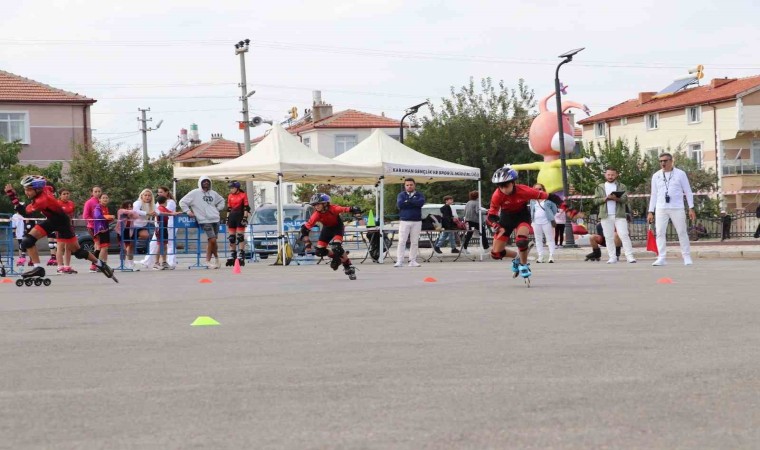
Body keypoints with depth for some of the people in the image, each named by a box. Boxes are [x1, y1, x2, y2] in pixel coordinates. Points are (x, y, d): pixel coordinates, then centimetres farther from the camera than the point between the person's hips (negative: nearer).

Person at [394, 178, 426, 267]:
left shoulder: (419, 195, 10)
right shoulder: (401, 195, 10)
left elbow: (421, 202, -12)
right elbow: (399, 204, -10)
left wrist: (408, 201, -12)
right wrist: (414, 203, -9)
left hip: (417, 222, 1)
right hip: (404, 221, -1)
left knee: (415, 242, 2)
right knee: (402, 241, -7)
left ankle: (412, 261, 8)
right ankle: (399, 261, -9)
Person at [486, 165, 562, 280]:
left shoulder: (523, 191, -30)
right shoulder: (497, 196, -28)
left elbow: (547, 196, -22)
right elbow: (491, 216, -22)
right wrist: (495, 225, -43)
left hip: (522, 216, -2)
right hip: (506, 217, 2)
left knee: (521, 240, -33)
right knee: (496, 253, -4)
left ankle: (524, 264, -2)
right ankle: (517, 256, 28)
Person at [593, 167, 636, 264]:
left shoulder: (622, 186, 11)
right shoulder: (600, 187, 15)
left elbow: (625, 199, -3)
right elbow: (596, 200, 6)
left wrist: (616, 198, -22)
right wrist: (606, 198, -11)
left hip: (619, 215, -2)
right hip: (605, 216, 2)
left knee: (624, 235, -9)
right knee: (608, 237, 1)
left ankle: (629, 256, -12)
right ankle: (612, 257, 5)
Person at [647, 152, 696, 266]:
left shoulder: (680, 174, 2)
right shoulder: (656, 176, 9)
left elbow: (688, 192, 3)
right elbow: (654, 195, 13)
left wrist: (691, 208, -4)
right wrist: (651, 212, 7)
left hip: (677, 208, -2)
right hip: (661, 209, 2)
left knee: (682, 232, 1)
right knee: (660, 233, -5)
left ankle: (687, 257, 8)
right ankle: (661, 258, -3)